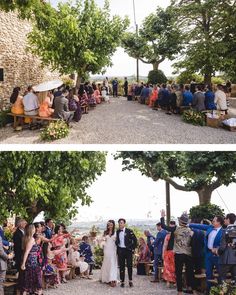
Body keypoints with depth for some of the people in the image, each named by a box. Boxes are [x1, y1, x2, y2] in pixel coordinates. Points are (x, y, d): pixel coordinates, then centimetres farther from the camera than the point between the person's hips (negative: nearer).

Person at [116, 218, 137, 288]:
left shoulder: (129, 231, -4)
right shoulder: (117, 232, 8)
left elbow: (135, 240, -3)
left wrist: (133, 248, -6)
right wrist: (117, 248, 8)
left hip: (128, 250, -3)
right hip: (120, 250, 3)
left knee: (129, 266, -2)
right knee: (121, 266, 6)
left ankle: (130, 281, 10)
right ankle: (122, 281, 12)